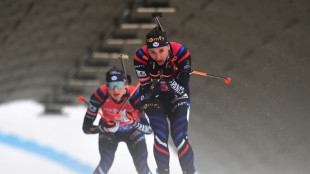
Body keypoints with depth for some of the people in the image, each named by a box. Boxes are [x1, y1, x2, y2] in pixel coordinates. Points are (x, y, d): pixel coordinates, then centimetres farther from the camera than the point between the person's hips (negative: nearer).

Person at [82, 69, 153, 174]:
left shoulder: (135, 95, -33)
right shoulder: (100, 95, -32)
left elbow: (149, 129, -29)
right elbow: (86, 127, -26)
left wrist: (134, 122, -48)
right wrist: (104, 128, -43)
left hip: (133, 130, 0)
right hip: (108, 130, 0)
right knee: (106, 162, -24)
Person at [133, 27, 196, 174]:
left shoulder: (181, 54, -26)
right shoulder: (141, 58, -25)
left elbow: (182, 91, -22)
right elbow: (148, 93, -20)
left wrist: (168, 77, -37)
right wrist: (154, 76, -37)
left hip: (177, 99, 0)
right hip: (154, 100, 0)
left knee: (179, 138, -15)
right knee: (160, 137, -17)